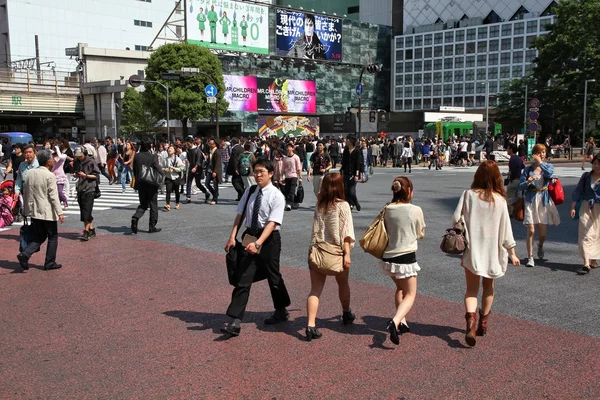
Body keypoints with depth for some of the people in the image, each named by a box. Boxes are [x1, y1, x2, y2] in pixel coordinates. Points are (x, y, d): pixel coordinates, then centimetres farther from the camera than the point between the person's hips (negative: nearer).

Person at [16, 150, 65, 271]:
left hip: (34, 211, 6)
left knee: (39, 237, 15)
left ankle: (25, 254, -6)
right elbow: (53, 196, -17)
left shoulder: (30, 173, 6)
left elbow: (25, 192, 13)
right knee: (53, 237, 8)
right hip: (48, 212, -6)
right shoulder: (50, 176, -14)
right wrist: (60, 213, -14)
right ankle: (50, 263, 12)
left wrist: (27, 208, 22)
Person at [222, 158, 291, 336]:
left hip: (269, 238, -4)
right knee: (243, 278, -1)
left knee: (273, 276, 13)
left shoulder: (277, 196, -12)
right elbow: (240, 215, 5)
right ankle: (235, 322, -2)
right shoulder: (249, 191, 4)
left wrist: (258, 243, -30)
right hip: (250, 236, 4)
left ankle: (281, 311, 38)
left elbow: (272, 223, -20)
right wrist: (232, 237, -5)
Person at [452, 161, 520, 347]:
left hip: (472, 250, -1)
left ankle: (471, 319, -20)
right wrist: (512, 253, 6)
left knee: (471, 288, 5)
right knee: (488, 287, 20)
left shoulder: (468, 194, -8)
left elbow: (456, 219, -10)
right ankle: (483, 323, 31)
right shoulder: (500, 200, -6)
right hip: (492, 250, 1)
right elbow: (505, 228, -3)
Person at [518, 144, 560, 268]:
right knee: (531, 231, -9)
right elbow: (520, 186, 1)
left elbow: (549, 174, -19)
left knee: (543, 232, 6)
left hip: (544, 201, 1)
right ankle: (530, 257, 2)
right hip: (531, 201, -1)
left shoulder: (548, 166, 5)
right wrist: (527, 182, -18)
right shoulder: (528, 169, 4)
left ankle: (540, 246, 41)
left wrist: (540, 162, -16)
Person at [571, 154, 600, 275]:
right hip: (586, 208, 1)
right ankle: (586, 264, -12)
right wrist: (573, 207, 5)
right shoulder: (586, 176, 7)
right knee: (586, 234, -7)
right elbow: (577, 192, 9)